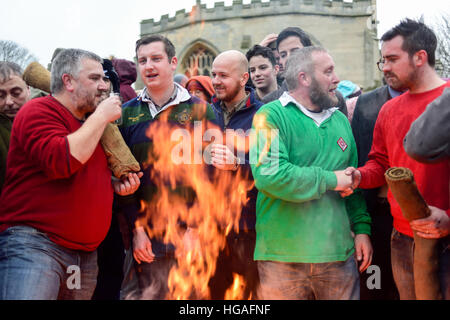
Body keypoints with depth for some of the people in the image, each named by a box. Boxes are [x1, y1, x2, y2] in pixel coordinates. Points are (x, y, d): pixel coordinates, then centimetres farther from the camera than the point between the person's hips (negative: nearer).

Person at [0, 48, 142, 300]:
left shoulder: (91, 124, 20)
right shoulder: (39, 111, -7)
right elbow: (62, 160, -25)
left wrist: (117, 185, 11)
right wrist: (101, 117, -14)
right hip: (34, 243, -8)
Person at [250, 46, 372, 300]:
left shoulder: (340, 120, 15)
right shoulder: (272, 115, -6)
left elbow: (354, 184, 19)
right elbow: (268, 175, -21)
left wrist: (362, 228, 8)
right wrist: (330, 180, -13)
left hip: (339, 252, 5)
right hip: (283, 257, -5)